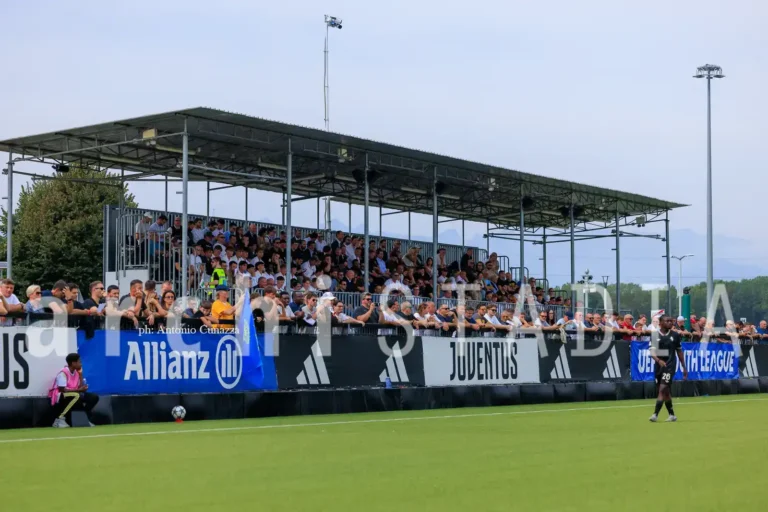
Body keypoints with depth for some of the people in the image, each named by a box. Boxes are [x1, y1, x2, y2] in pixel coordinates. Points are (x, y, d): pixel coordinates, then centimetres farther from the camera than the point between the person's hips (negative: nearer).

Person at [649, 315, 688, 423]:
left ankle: (655, 414, -19)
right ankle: (672, 415, 23)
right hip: (659, 365, 2)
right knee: (666, 392, 11)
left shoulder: (675, 335, 3)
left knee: (663, 389, -16)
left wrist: (684, 367, 13)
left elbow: (679, 351, 12)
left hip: (670, 366, -2)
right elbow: (652, 352, -10)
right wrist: (658, 360, -30)